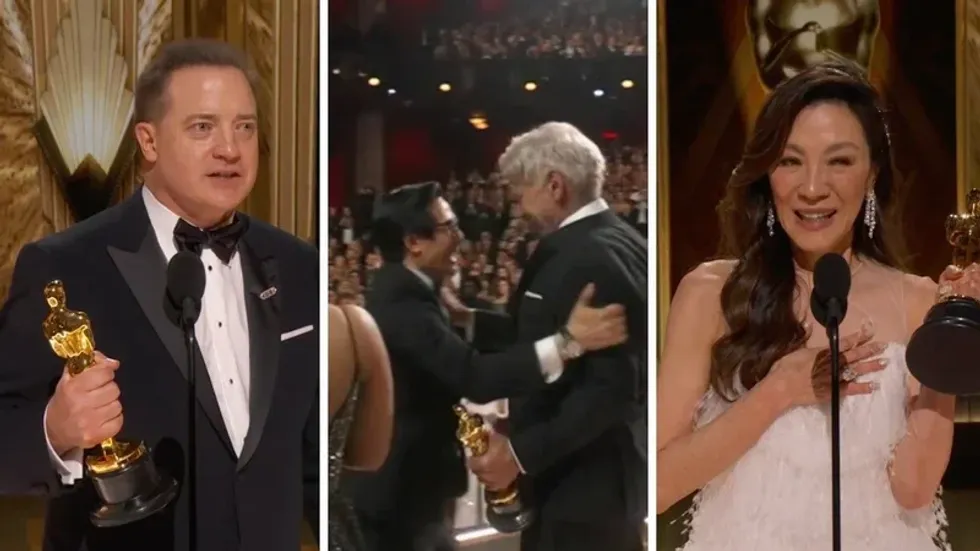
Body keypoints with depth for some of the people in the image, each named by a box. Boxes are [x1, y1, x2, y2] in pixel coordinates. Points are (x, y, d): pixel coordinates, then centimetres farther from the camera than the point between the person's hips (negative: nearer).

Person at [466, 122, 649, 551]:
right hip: (607, 469, 10)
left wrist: (521, 453, -22)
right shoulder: (614, 242, 11)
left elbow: (610, 386, -25)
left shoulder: (590, 258, -20)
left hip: (581, 479, -10)